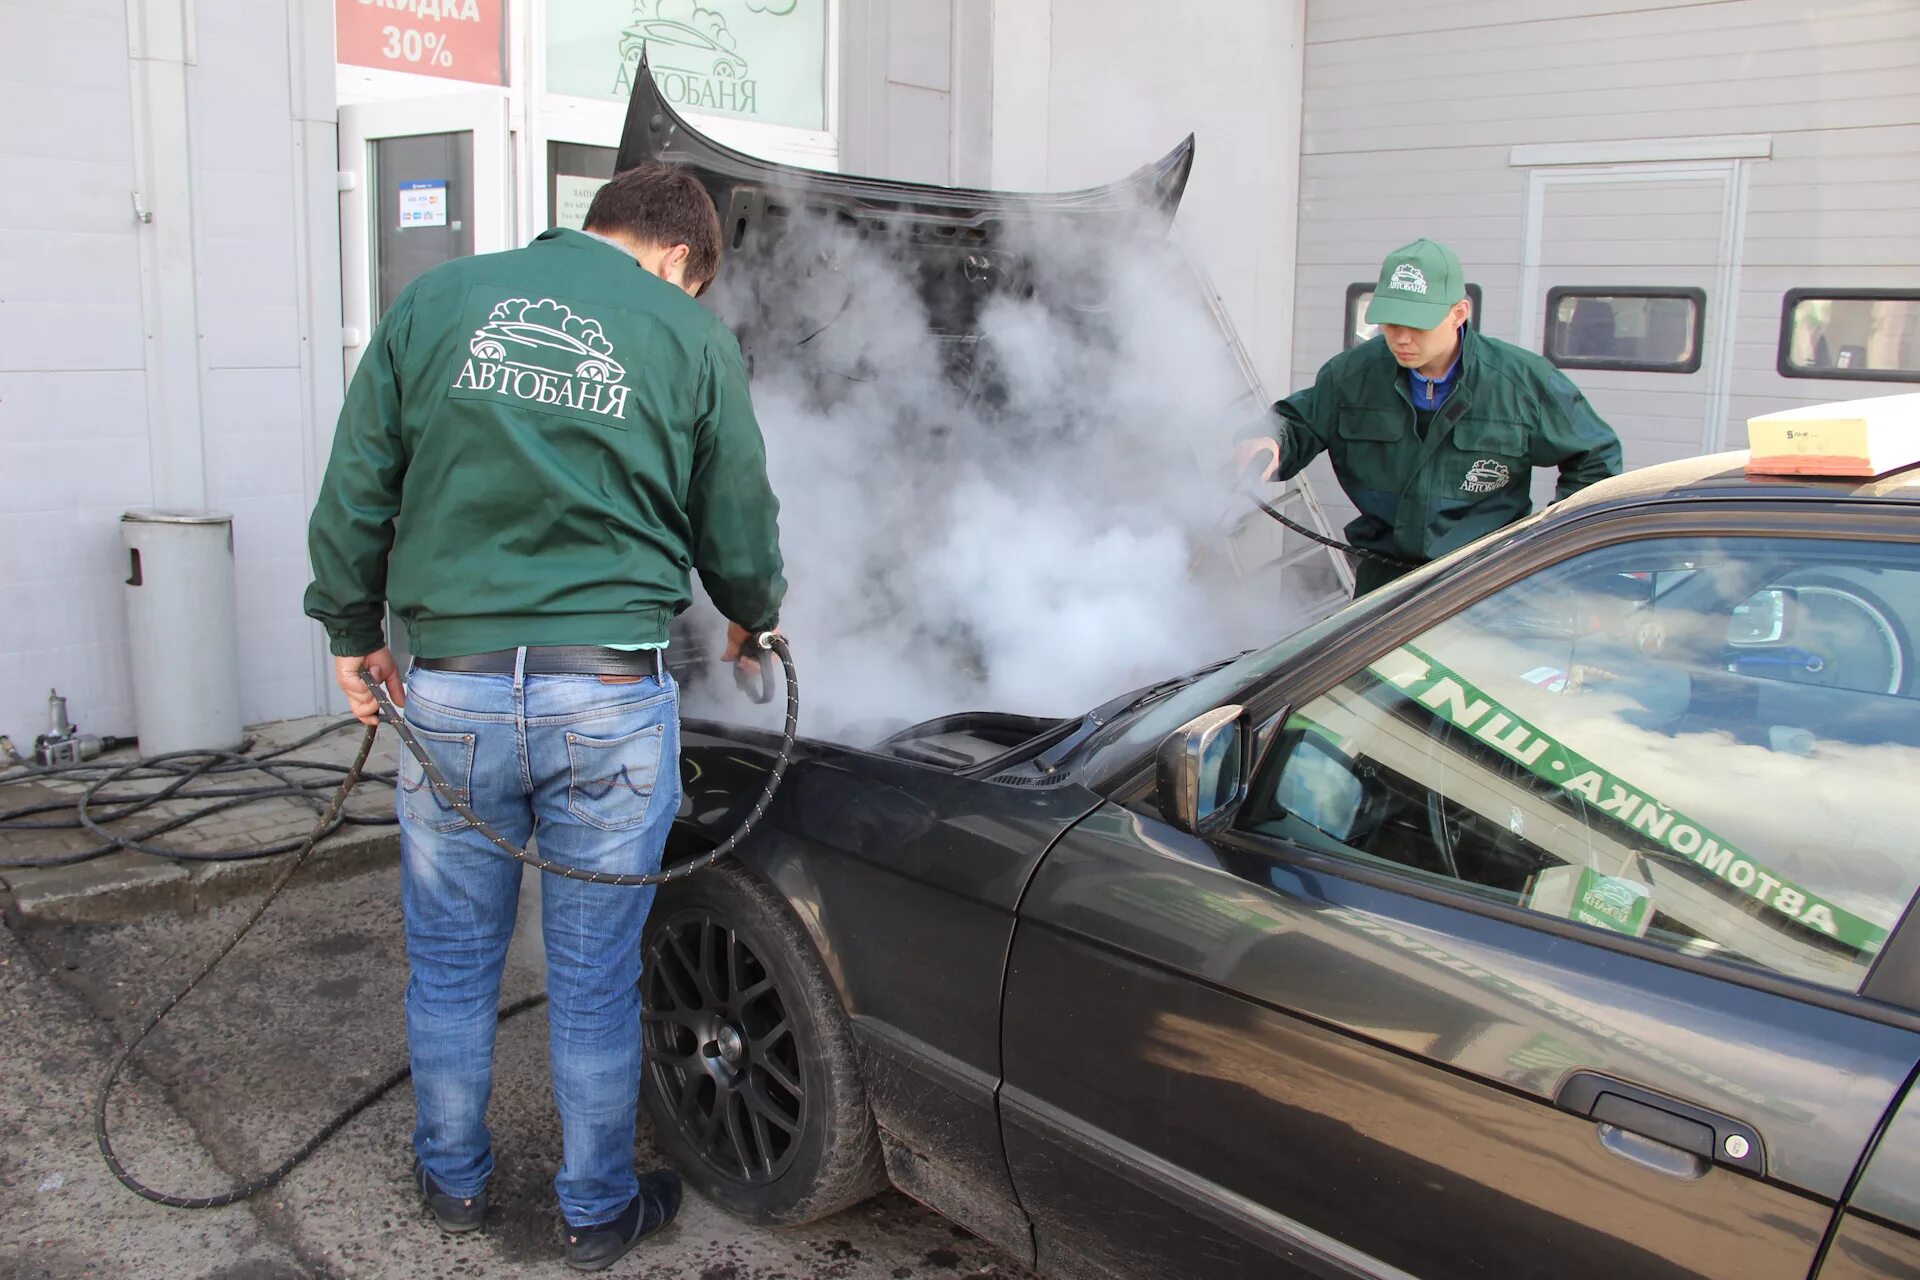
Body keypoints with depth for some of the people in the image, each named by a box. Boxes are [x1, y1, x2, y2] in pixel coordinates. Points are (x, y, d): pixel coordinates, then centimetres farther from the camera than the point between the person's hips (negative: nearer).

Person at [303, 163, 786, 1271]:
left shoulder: (437, 299, 7)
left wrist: (353, 632, 19)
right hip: (611, 697, -1)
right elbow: (741, 541, 8)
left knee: (453, 961, 19)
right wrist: (755, 620, 29)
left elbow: (355, 494, 7)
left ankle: (455, 1181, 38)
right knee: (595, 976, 12)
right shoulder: (693, 340, 3)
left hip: (451, 691, 2)